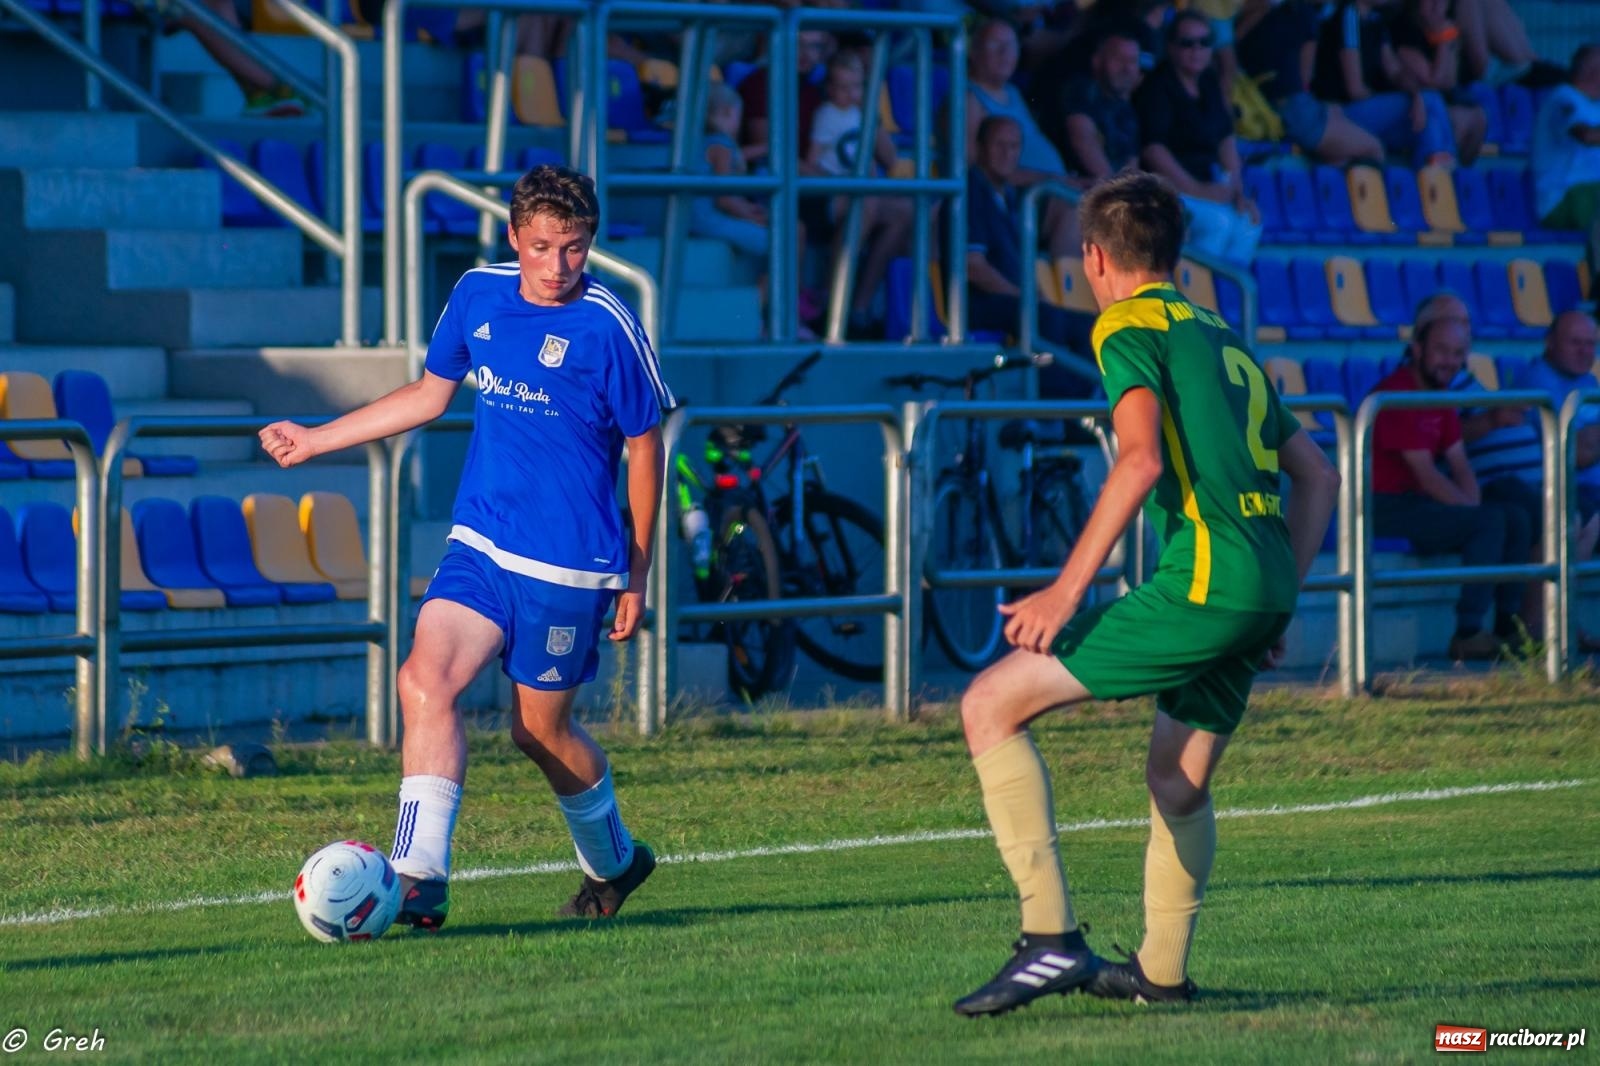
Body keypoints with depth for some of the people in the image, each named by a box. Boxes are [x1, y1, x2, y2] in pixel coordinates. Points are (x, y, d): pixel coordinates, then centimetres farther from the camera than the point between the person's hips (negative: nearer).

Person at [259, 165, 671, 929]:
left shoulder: (608, 328, -11)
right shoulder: (478, 295, 4)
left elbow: (644, 447, -2)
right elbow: (430, 394, 20)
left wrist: (637, 576, 1)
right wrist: (316, 440, 23)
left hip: (567, 564, -4)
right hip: (479, 545, 5)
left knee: (541, 730, 5)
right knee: (426, 679, -16)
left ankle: (613, 862, 32)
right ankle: (420, 879, -19)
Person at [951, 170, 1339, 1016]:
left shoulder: (1130, 325, 1)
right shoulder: (1225, 341, 26)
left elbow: (1141, 460, -15)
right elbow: (1317, 475, 27)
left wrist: (1068, 590, -15)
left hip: (1200, 581, -8)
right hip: (1262, 589, 8)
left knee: (991, 706, -6)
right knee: (1178, 781, 26)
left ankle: (1051, 937, -13)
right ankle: (1161, 970, 35)